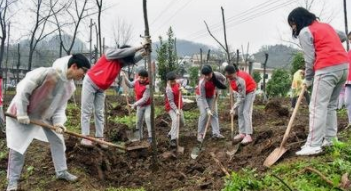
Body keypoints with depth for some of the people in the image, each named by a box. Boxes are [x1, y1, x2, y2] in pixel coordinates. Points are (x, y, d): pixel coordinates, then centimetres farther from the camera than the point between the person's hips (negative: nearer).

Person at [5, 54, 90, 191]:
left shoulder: (70, 86, -9)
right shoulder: (48, 73, -34)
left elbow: (61, 106, -1)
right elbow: (23, 88, -28)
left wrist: (59, 122, -20)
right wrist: (22, 113, -24)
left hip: (45, 116, 7)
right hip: (23, 113, -7)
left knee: (58, 141, 8)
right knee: (18, 146, 0)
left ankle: (62, 172, 23)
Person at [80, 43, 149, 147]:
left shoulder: (121, 63, 2)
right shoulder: (110, 53, -16)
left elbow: (134, 59, -7)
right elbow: (124, 52, -27)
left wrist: (144, 52, -24)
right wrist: (139, 47, -26)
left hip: (101, 89, 7)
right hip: (90, 83, -7)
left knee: (99, 113, 3)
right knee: (86, 111, -6)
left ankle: (100, 138, 3)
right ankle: (85, 137, -7)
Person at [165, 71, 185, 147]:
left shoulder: (177, 83, -4)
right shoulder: (169, 89, -24)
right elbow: (170, 101, -26)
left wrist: (180, 88, -9)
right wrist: (176, 110, -35)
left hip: (178, 106, 8)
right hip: (171, 107, -8)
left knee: (182, 122, 12)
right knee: (175, 119, -29)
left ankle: (171, 133, 33)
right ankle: (173, 139, -29)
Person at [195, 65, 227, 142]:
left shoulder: (217, 75, -27)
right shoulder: (202, 82, -36)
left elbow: (223, 79, -3)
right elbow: (203, 98, -31)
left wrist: (217, 89, -12)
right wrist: (207, 109, -34)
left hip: (211, 96, 5)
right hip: (201, 96, -5)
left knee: (215, 113, 0)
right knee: (204, 114, -15)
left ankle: (216, 133, 4)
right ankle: (200, 134, -5)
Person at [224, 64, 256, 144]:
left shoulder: (240, 80, -39)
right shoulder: (231, 77, -18)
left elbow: (242, 97, -32)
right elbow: (234, 88, 2)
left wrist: (234, 108, -29)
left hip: (249, 91, -7)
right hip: (241, 92, 7)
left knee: (246, 112, -15)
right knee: (240, 112, 3)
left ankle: (248, 135, -17)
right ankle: (242, 133, 5)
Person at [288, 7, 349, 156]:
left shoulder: (304, 32, 0)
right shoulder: (325, 25, 24)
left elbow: (309, 59, -4)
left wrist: (308, 79, 7)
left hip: (327, 68, -9)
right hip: (344, 65, 9)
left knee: (317, 107, -9)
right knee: (330, 106, 15)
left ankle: (313, 145, -12)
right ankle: (329, 139, 15)